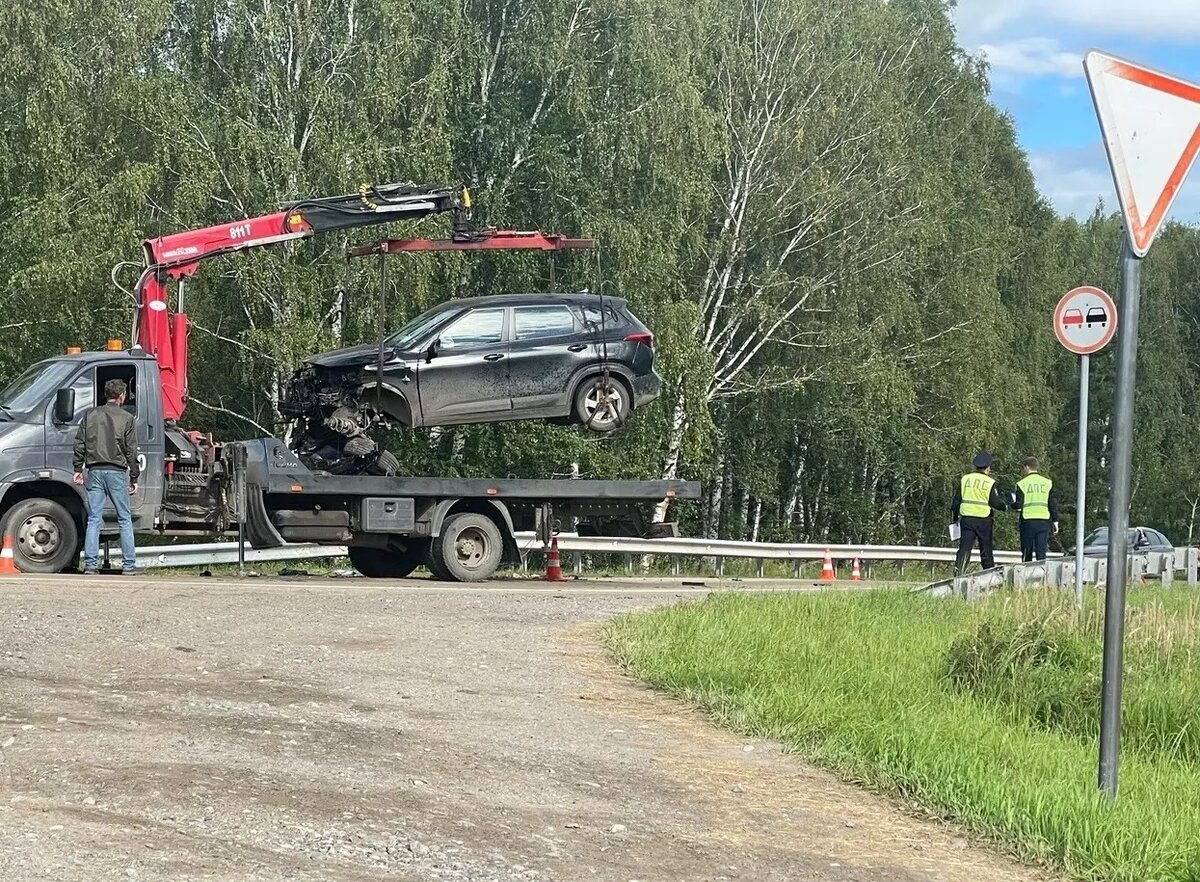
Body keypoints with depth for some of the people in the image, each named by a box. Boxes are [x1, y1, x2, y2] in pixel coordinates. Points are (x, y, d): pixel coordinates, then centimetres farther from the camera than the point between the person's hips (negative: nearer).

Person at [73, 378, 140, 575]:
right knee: (125, 520, 4)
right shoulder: (127, 418, 0)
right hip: (117, 472, -3)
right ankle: (129, 564, 2)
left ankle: (90, 564, -1)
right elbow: (131, 451, 0)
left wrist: (78, 469, 15)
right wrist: (134, 478, 4)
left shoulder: (91, 415, 9)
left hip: (94, 471, 3)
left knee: (93, 519, 4)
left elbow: (80, 444, 8)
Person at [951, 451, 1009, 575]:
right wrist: (1004, 505, 15)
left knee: (964, 548, -1)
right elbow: (995, 502, -7)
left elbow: (956, 500, 8)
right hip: (984, 520, -2)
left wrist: (954, 518, 17)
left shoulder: (964, 479, 5)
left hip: (966, 519, 2)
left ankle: (958, 572, -16)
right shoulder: (990, 482, -5)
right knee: (986, 550, 9)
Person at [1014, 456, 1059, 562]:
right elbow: (1053, 504, 5)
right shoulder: (1047, 482, 6)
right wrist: (1055, 521, 11)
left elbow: (1018, 505, -5)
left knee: (1027, 553, 7)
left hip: (1027, 521, -2)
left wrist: (1012, 504, 17)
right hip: (1044, 521, 2)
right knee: (1041, 552, 2)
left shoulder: (1022, 483, -3)